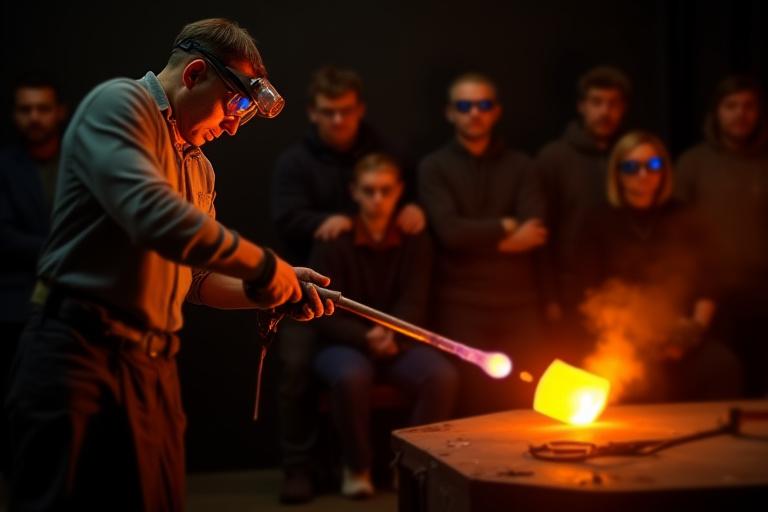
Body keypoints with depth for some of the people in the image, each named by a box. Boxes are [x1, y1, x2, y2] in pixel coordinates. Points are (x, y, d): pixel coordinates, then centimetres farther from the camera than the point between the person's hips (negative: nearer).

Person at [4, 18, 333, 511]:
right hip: (78, 355, -8)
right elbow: (154, 217, -23)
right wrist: (265, 267, -14)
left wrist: (274, 290, 9)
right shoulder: (120, 103, -7)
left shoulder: (199, 168, 19)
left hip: (154, 368, 8)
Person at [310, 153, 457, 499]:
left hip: (399, 344, 2)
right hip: (343, 344, -2)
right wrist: (366, 337, -24)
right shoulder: (333, 243, -3)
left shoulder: (415, 242, 5)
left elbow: (413, 305, -1)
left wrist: (391, 335, -23)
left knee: (443, 376, -29)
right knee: (351, 377, -37)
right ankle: (357, 467, -12)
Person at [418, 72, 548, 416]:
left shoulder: (520, 166, 11)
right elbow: (450, 232, -11)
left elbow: (534, 232, -3)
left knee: (522, 402, 0)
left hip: (519, 301, 2)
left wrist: (478, 237, -7)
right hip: (461, 303, -2)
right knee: (470, 403, -4)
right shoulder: (434, 167, 4)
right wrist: (504, 227, -1)